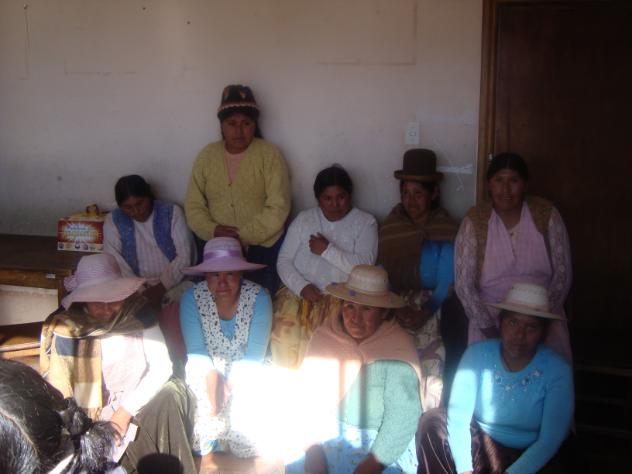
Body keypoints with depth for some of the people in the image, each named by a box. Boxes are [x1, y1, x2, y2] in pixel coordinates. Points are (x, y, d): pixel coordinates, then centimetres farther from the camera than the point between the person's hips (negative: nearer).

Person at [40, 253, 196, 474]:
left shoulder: (136, 310, -5)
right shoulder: (62, 328, -11)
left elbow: (162, 366, -7)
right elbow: (58, 396, -11)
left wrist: (126, 411, -15)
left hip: (139, 407, 3)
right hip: (94, 424, -2)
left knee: (171, 393, -27)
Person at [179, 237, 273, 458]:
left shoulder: (258, 297, -18)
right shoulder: (192, 298, -15)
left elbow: (254, 355, -19)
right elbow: (196, 353, -16)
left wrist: (228, 384, -30)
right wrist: (213, 381, -33)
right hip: (206, 369, 1)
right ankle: (209, 446, 5)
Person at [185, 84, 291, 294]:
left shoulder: (269, 154, -7)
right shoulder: (207, 155, 3)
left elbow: (278, 208, -13)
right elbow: (193, 206, 4)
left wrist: (243, 235, -19)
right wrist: (212, 230, -15)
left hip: (263, 248, -2)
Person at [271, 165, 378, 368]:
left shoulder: (365, 223, 6)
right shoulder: (304, 219, 14)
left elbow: (364, 266, -7)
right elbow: (284, 261, 7)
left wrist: (328, 250, -9)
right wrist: (302, 286, -10)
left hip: (342, 296, -2)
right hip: (299, 291, 2)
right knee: (285, 330, -28)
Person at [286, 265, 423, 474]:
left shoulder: (396, 351, -14)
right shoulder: (324, 336, -2)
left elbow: (402, 419, -17)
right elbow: (308, 396, -1)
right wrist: (313, 448, -8)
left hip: (381, 449, -3)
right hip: (326, 439, 4)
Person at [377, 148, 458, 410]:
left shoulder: (446, 229, 4)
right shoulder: (390, 226, 12)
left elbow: (446, 282, -1)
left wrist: (424, 313, -15)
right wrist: (396, 309, -11)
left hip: (430, 310, -2)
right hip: (395, 308, 2)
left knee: (428, 366, -24)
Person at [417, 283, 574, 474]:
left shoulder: (557, 371, -13)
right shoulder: (478, 353, -9)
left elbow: (550, 440, -16)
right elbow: (458, 416, -15)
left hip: (528, 457, -1)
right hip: (479, 445, 2)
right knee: (432, 421, -21)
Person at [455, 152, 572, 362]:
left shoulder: (546, 215, -3)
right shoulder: (475, 221, -6)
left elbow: (563, 274, -3)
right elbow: (464, 284, -7)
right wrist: (490, 329, -15)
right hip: (490, 316, -1)